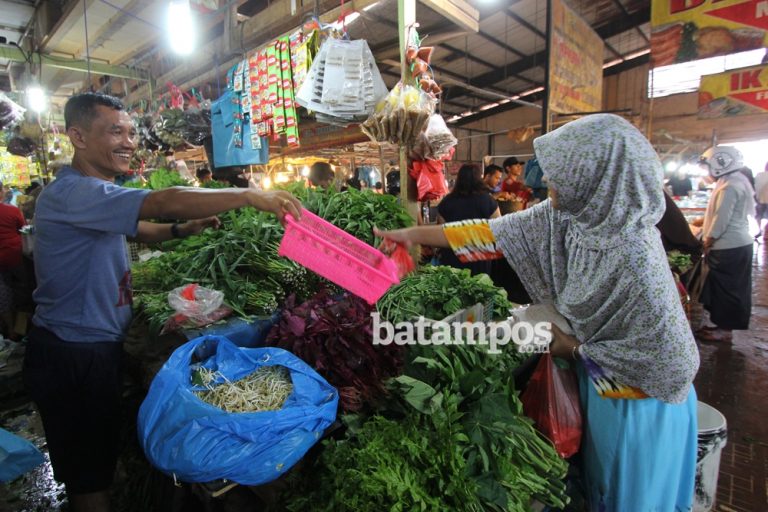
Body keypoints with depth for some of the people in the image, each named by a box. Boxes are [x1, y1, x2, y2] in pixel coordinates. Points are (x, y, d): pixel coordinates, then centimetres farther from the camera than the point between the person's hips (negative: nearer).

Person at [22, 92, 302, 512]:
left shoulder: (95, 194, 10)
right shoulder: (72, 193, -24)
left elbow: (136, 229, 18)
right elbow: (163, 202, -35)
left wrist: (184, 229, -1)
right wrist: (252, 196, -34)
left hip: (98, 345, 10)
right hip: (73, 356, -10)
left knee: (92, 462, 25)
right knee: (90, 474, 6)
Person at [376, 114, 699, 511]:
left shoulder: (635, 259, -35)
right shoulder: (566, 215, -15)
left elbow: (673, 362, -26)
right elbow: (497, 232, -8)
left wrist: (576, 350, -18)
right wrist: (415, 234, -6)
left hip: (638, 405, -6)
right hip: (596, 383, 6)